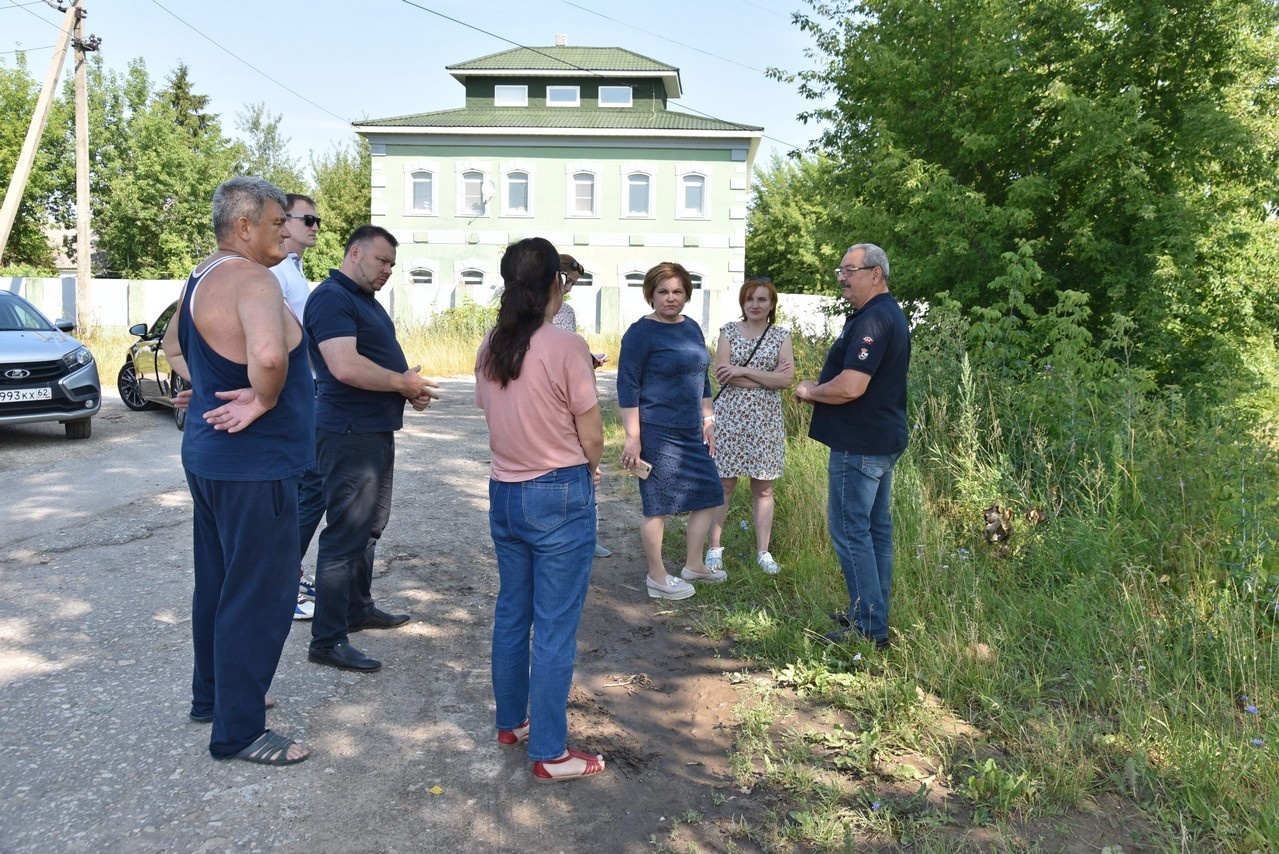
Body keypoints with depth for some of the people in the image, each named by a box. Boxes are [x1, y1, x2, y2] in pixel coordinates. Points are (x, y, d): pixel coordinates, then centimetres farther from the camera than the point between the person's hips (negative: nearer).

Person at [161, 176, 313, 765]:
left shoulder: (202, 276, 12)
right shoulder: (251, 279, -20)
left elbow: (175, 345, 29)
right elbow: (268, 354, -40)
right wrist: (264, 400, -22)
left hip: (210, 455, 11)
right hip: (252, 467, -10)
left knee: (218, 582, 21)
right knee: (260, 595, 0)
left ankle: (212, 695, 38)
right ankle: (238, 732, 11)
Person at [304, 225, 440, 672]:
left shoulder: (366, 300, 18)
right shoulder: (331, 298, -15)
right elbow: (346, 367, -28)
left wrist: (410, 385, 5)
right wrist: (404, 383, -16)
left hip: (376, 430, 11)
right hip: (350, 433, -11)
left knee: (370, 526, 20)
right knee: (346, 534, -7)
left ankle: (358, 608, 35)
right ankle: (327, 640, 1)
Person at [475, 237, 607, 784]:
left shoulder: (490, 348, 3)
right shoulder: (566, 346, -15)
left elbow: (494, 421, 8)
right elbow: (591, 437, -11)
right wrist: (590, 469, 9)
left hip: (505, 491, 7)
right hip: (560, 496, -6)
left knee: (511, 613, 19)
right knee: (555, 627, 2)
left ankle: (511, 722, 35)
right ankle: (550, 754, 13)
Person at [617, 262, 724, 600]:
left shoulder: (692, 328, 11)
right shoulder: (641, 332, -11)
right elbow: (627, 386, -13)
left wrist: (708, 421, 17)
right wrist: (633, 438, -16)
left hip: (691, 432, 8)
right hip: (657, 433, -8)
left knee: (709, 495, 14)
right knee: (658, 506, 2)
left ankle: (693, 565, 31)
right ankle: (657, 578, 18)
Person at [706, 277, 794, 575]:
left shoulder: (781, 335, 5)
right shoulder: (729, 330, 3)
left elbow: (787, 378, -7)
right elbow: (721, 373, -9)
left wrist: (744, 371, -13)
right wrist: (768, 378, -12)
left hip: (765, 419, 1)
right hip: (730, 416, -1)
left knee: (763, 487, 7)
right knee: (723, 485, 3)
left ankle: (763, 551, 17)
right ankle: (714, 548, 13)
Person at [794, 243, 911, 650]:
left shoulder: (872, 320, -20)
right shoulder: (890, 313, 15)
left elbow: (851, 387, -28)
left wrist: (810, 391, -9)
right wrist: (820, 388, 9)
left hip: (859, 444, -11)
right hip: (883, 438, 11)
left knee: (850, 529, -4)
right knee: (875, 528, 15)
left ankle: (869, 628, 2)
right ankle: (871, 615, 26)